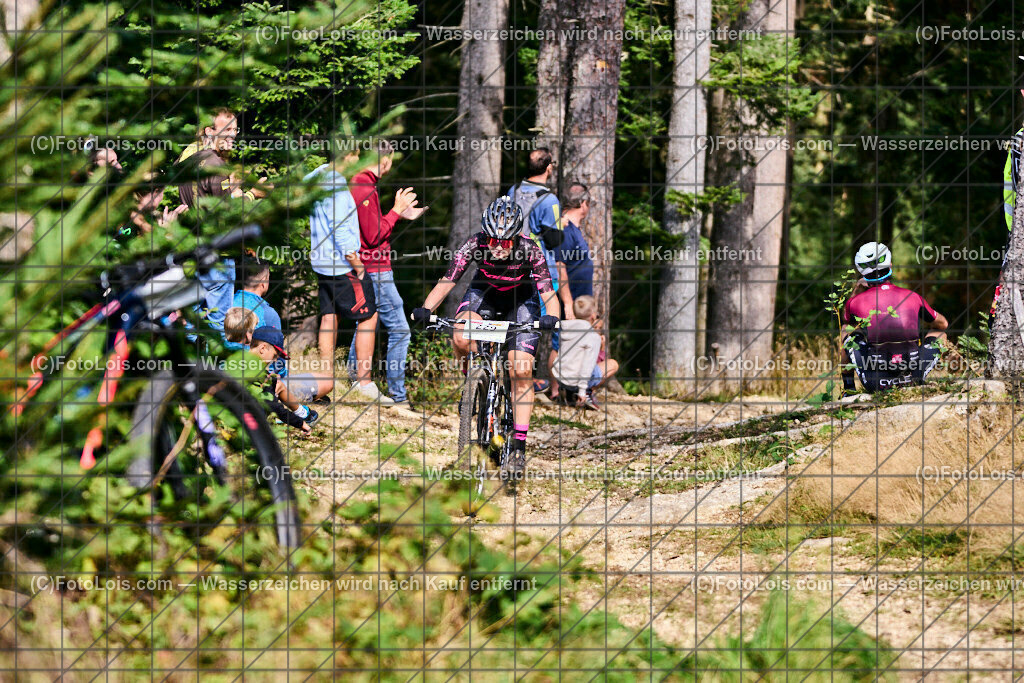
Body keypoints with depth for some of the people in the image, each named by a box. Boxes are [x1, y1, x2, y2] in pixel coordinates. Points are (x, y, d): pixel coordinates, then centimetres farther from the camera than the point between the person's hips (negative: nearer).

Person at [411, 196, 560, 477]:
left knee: (521, 371, -13)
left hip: (521, 300, -1)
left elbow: (547, 292, -34)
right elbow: (446, 281, -31)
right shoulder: (474, 246, -30)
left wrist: (551, 317, -55)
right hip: (484, 293, 1)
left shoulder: (529, 251, -32)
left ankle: (519, 446, -6)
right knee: (461, 340, -30)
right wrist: (426, 309, -47)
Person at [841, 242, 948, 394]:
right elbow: (943, 324, 22)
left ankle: (848, 387, 29)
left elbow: (847, 318, 27)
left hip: (875, 382, 0)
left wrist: (856, 293, 18)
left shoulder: (857, 301, -1)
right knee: (940, 334, 27)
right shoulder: (913, 297, 2)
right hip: (914, 377, 0)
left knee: (847, 331, 27)